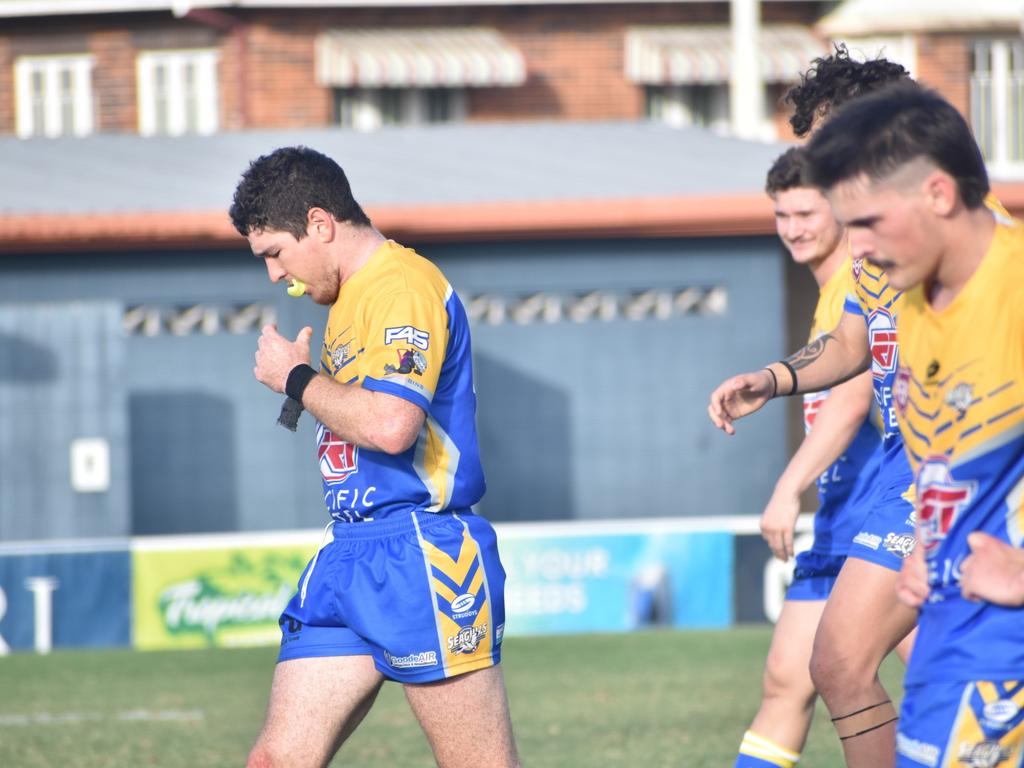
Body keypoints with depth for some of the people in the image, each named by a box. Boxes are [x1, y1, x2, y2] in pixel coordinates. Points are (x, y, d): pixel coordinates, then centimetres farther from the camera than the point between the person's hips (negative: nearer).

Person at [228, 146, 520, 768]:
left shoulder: (403, 284, -13)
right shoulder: (350, 298, 18)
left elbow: (390, 424, -26)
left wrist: (296, 377, -13)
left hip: (421, 557, -10)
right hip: (348, 554, 10)